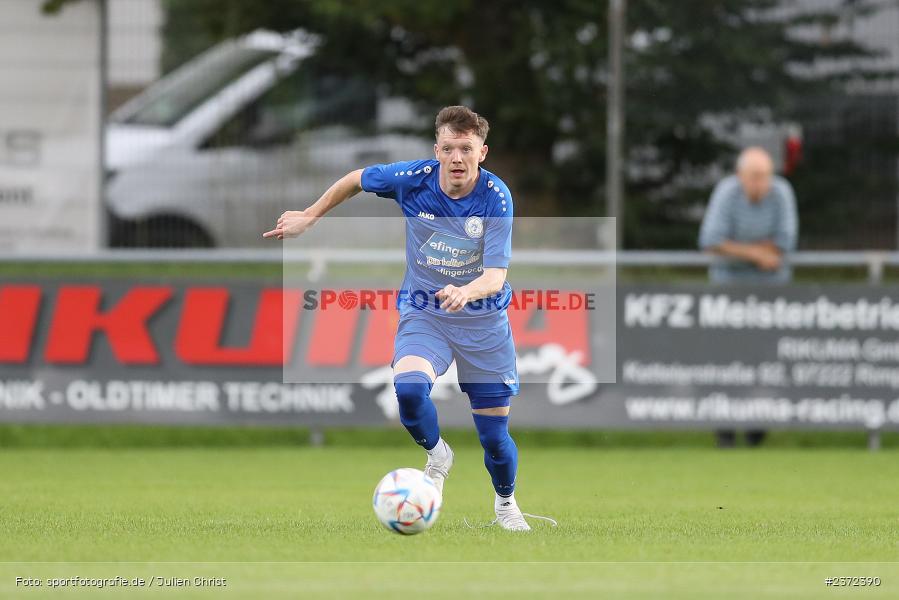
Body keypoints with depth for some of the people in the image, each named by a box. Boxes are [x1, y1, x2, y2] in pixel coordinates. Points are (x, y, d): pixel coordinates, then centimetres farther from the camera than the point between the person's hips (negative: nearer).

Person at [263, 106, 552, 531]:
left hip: (484, 320, -1)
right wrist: (308, 218, 11)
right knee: (408, 388, -32)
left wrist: (467, 292, -49)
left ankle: (506, 504, 36)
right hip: (423, 314, 1)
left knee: (494, 438, 3)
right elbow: (356, 180, 7)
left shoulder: (496, 198, -20)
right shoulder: (413, 178, -15)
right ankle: (436, 456, 1)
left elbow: (495, 276, -27)